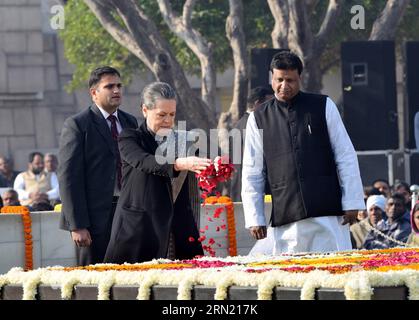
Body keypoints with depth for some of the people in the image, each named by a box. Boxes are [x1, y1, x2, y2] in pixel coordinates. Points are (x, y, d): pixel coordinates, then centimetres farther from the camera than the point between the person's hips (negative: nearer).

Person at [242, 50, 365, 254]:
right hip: (286, 220, 1)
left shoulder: (323, 107, 7)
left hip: (328, 215, -1)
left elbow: (346, 156, 7)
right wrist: (255, 218, 4)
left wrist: (352, 203, 1)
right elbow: (252, 173, 11)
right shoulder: (258, 119, 9)